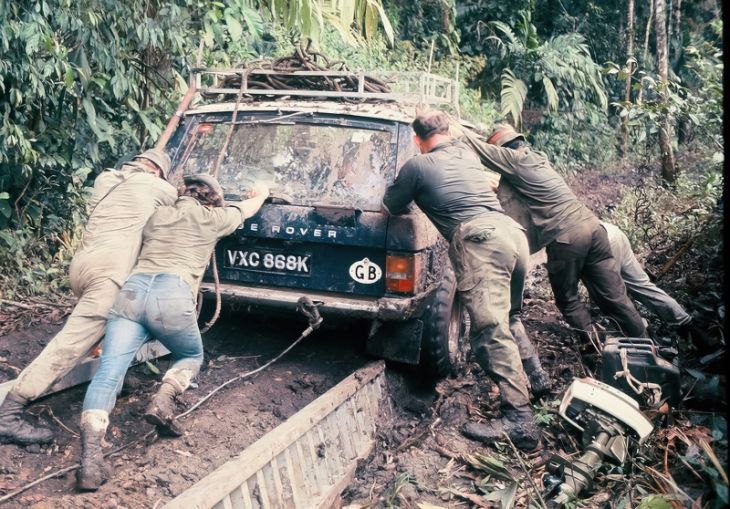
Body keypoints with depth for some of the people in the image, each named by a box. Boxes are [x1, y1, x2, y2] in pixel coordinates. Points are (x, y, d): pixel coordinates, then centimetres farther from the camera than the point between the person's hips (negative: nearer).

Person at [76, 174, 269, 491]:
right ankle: (163, 400, -5)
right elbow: (248, 209, 41)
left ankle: (90, 458, -28)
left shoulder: (157, 216, 29)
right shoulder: (211, 217, 21)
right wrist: (261, 193, 63)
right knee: (192, 357, 24)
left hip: (131, 290, 3)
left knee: (108, 373, -9)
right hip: (172, 296, -3)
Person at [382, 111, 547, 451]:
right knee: (509, 315, 29)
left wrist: (409, 195, 38)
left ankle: (518, 418, -20)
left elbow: (390, 208, 16)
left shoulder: (418, 166, 5)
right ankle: (535, 375, 42)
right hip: (512, 232, 8)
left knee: (490, 330, -13)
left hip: (479, 241, -8)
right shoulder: (467, 153, 25)